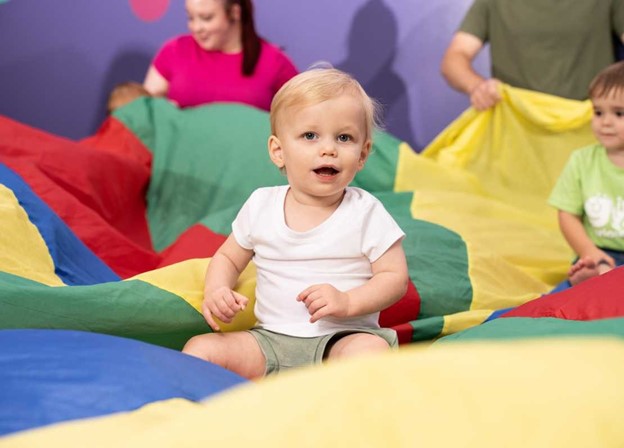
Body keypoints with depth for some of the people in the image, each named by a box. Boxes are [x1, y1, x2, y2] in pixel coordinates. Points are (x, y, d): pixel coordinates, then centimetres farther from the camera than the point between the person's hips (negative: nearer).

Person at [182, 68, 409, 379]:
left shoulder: (365, 212, -2)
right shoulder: (261, 205, 6)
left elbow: (395, 277, -2)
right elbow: (227, 258, 18)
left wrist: (347, 303, -19)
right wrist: (216, 292, -5)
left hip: (341, 338, -3)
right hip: (269, 340, 3)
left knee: (371, 351, -36)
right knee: (200, 348, -19)